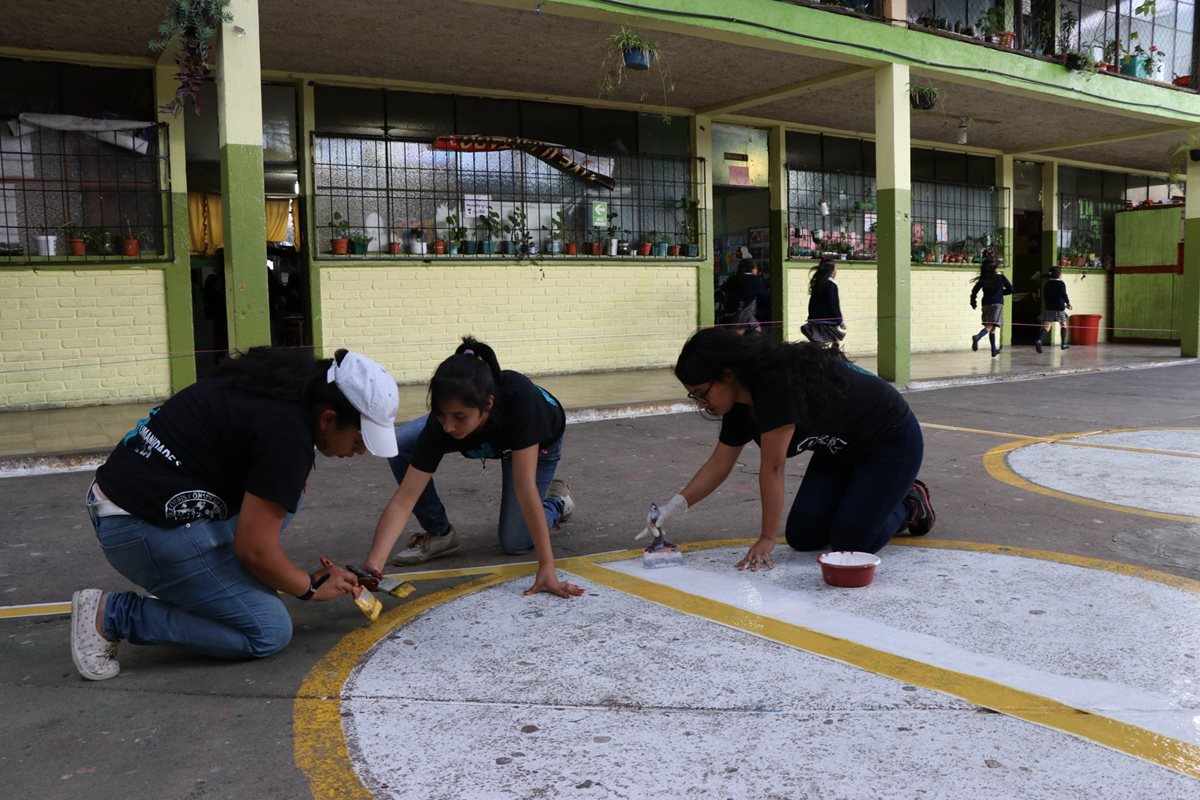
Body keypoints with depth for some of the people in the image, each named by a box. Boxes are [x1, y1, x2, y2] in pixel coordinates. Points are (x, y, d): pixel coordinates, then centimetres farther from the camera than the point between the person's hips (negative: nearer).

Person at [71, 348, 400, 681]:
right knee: (269, 632, -5)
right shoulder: (287, 434, -22)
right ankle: (112, 614, -4)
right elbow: (255, 550, -17)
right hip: (147, 528, -10)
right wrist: (312, 587, 1)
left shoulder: (288, 380, 4)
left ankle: (197, 589, 13)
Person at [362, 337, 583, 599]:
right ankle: (439, 533, -1)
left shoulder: (519, 397, -46)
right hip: (488, 440, 3)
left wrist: (546, 568, -46)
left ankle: (557, 501, 20)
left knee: (514, 542, -11)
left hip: (538, 442, -2)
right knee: (399, 445, -21)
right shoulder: (443, 421, -37)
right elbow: (404, 499, -36)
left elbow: (524, 485, -45)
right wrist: (373, 563, -49)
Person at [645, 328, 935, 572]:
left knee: (849, 543, -15)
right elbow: (718, 465, -2)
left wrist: (767, 538, -27)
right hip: (840, 451, 8)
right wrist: (675, 505, -13)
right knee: (803, 537, -1)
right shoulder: (740, 403, -9)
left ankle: (910, 504, 13)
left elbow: (772, 468, -33)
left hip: (891, 441, -8)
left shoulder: (778, 384, -36)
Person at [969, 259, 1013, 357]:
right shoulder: (1000, 277, 2)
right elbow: (1010, 289, 7)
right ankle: (977, 337, -42)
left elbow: (974, 291, -3)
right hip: (997, 303, -3)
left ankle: (994, 350, 18)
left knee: (991, 327, 12)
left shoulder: (982, 279, 4)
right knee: (991, 326, -13)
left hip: (986, 304, 3)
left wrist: (973, 302, 10)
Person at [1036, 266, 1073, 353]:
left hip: (1048, 307, 4)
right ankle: (1063, 344, 22)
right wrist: (1068, 303, 6)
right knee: (1063, 324, 18)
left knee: (1046, 327, -5)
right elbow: (1064, 295, -12)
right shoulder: (1061, 283, -6)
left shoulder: (1047, 283, 11)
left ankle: (1039, 340, -31)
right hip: (1059, 308, -3)